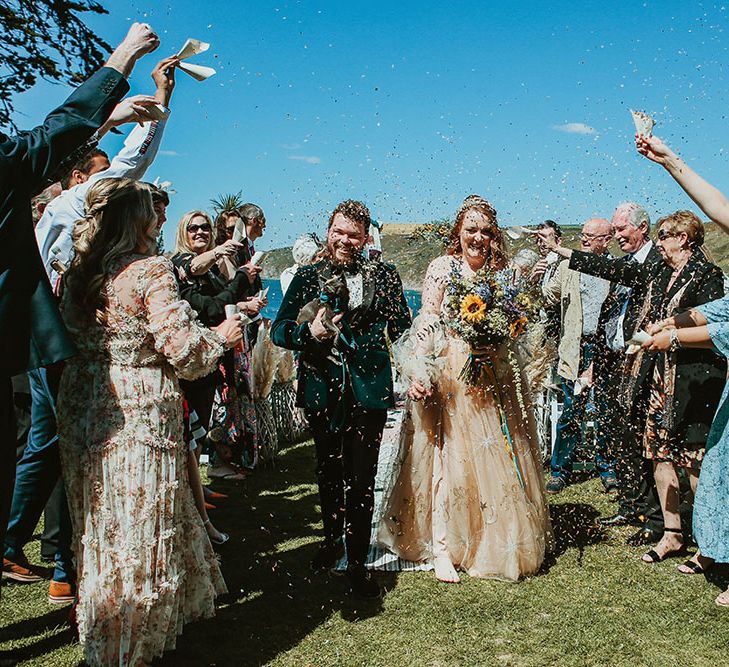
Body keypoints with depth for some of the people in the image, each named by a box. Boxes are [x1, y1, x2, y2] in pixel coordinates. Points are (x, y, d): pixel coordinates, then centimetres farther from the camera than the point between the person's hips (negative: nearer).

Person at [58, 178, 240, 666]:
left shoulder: (79, 271, 5)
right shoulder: (151, 271, -15)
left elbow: (75, 333, 15)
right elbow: (183, 347, -19)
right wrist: (222, 336, 0)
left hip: (84, 405, 8)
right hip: (139, 411, -7)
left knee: (100, 520, 20)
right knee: (141, 525, 6)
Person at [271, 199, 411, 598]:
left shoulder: (383, 276, 5)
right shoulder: (307, 276, 6)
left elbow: (400, 325, -3)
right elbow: (279, 330, -2)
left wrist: (345, 330, -15)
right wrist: (310, 332, -21)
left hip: (369, 390, -2)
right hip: (322, 390, 2)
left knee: (361, 480, 0)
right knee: (329, 474, 18)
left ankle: (358, 563, 15)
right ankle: (331, 540, 42)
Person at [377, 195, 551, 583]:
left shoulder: (501, 272, 12)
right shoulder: (442, 267, -1)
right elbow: (426, 323, -9)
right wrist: (418, 371, -21)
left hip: (494, 376, 5)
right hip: (450, 374, -4)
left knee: (497, 456, 8)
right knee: (449, 455, -6)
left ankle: (498, 542, 25)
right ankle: (441, 548, 4)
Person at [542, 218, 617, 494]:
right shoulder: (568, 267, 8)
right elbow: (546, 300, 8)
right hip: (577, 349, 0)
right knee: (571, 412, 1)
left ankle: (607, 467, 25)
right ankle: (560, 469, 12)